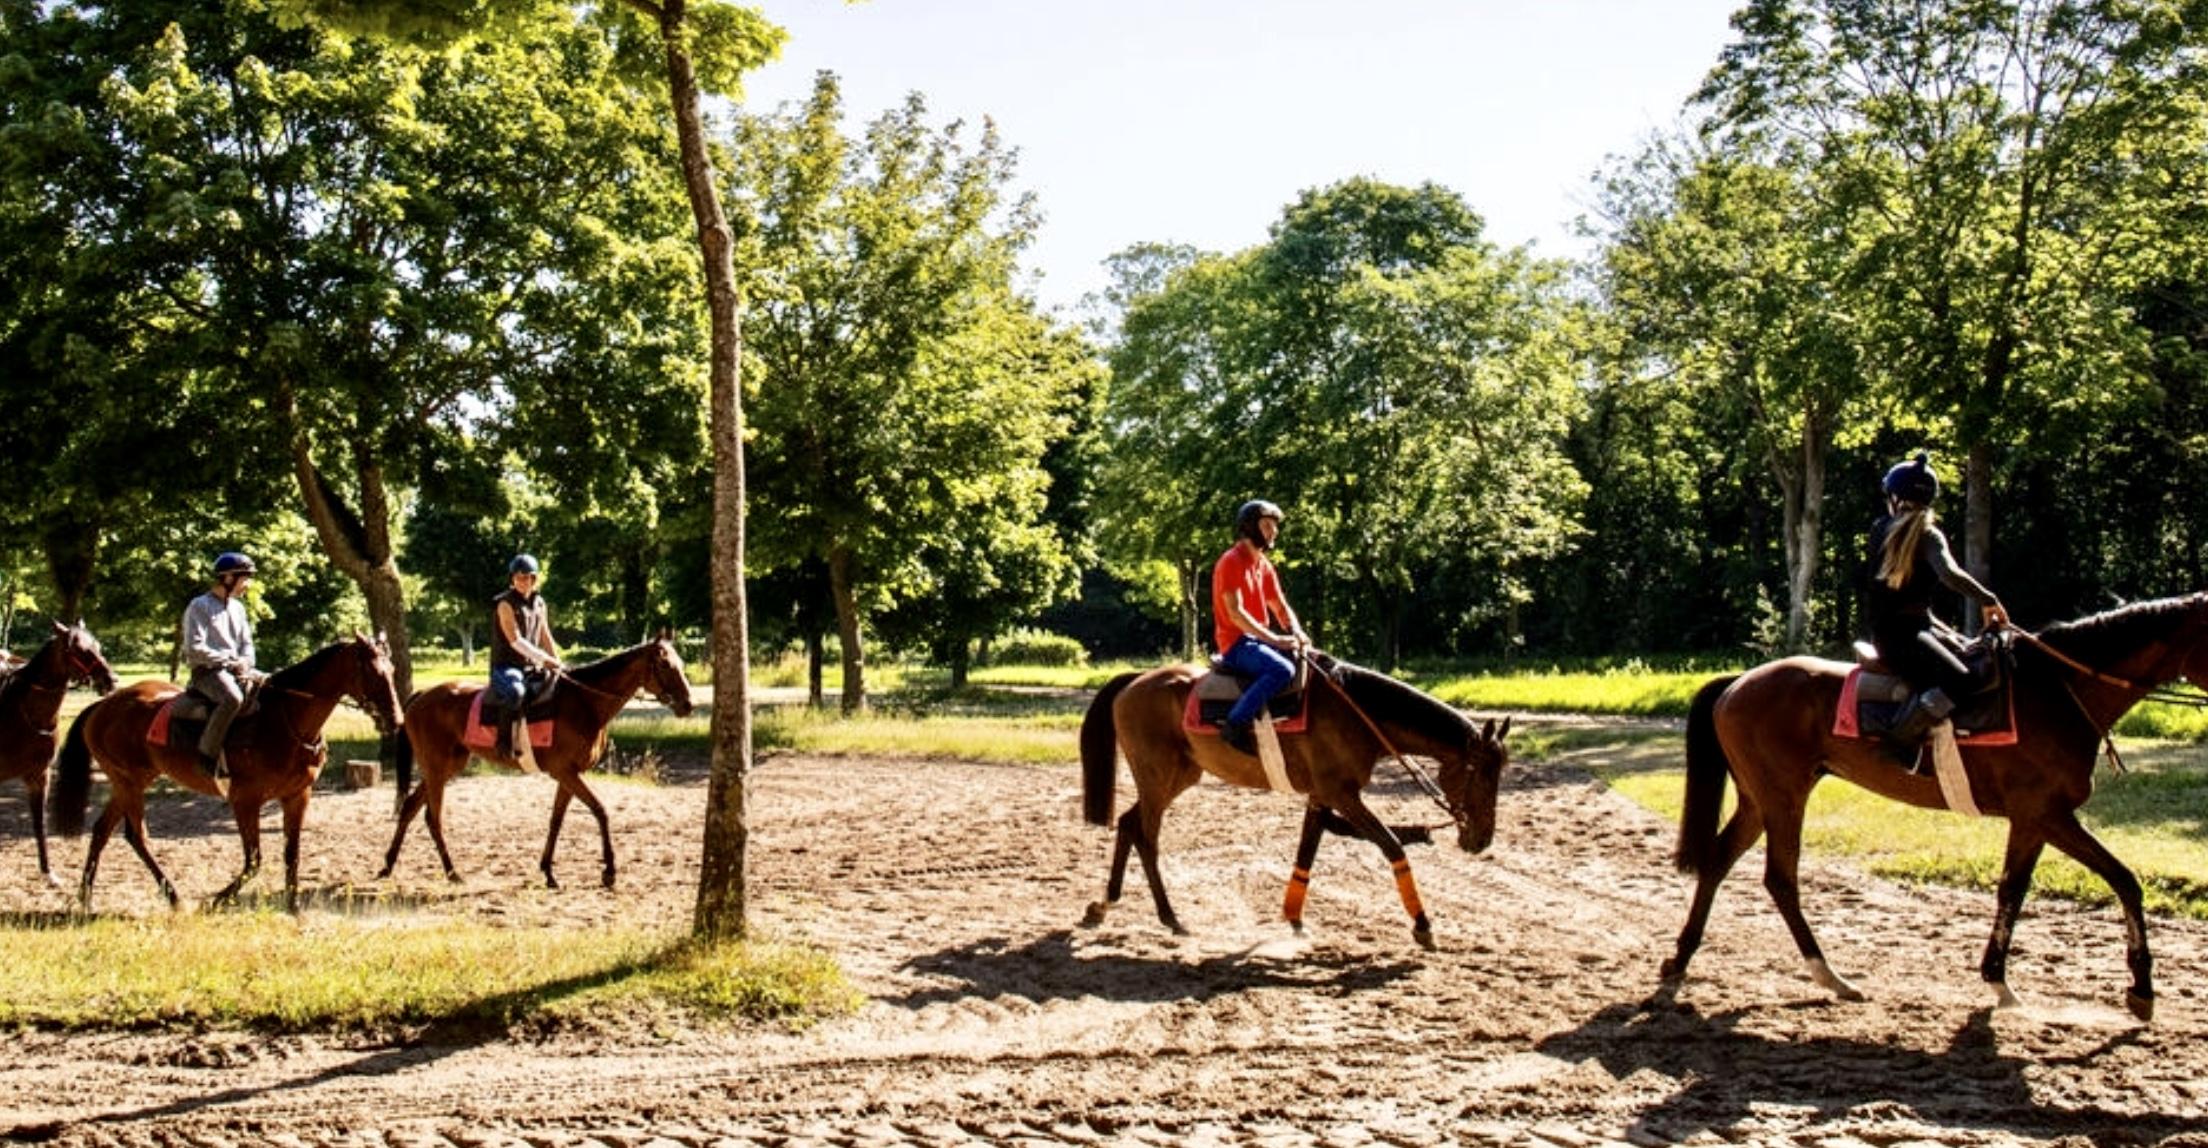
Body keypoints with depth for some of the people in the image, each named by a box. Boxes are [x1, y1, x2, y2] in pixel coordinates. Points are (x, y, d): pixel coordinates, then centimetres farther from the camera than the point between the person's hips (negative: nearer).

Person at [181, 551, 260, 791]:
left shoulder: (238, 607, 18)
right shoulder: (200, 606, -5)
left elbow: (247, 643, 20)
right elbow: (194, 649, -13)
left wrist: (245, 662, -3)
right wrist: (231, 661, -14)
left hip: (236, 668, 8)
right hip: (207, 671, -8)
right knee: (233, 698, -37)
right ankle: (208, 756, -30)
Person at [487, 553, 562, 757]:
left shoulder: (539, 603, 13)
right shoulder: (506, 604, -9)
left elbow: (546, 638, 17)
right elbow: (515, 640, -17)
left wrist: (557, 663, 5)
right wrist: (544, 659, -23)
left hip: (532, 668, 8)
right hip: (506, 666, -8)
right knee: (515, 692, -37)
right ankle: (504, 741, -29)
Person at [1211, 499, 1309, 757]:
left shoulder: (1265, 566, 15)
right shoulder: (1231, 562, -12)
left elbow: (1280, 607, 15)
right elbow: (1235, 612, -20)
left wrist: (1297, 633, -7)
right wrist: (1274, 639, -24)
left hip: (1259, 639, 9)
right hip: (1236, 642, -9)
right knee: (1282, 669, -32)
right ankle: (1235, 725, -29)